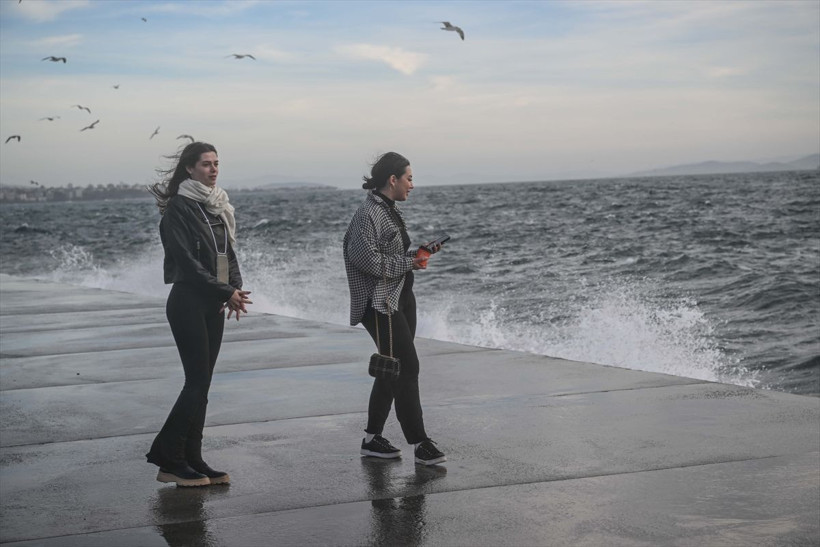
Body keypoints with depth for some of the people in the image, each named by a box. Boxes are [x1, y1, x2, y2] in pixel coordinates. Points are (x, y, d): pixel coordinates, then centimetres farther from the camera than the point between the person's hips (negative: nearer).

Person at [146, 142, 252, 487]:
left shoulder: (217, 205, 13)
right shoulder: (178, 208, -11)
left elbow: (228, 253, 15)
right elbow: (187, 261, -16)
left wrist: (235, 288, -2)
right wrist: (225, 292, -16)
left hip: (214, 304, 8)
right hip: (188, 302, -8)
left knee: (201, 383, 8)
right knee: (197, 382, -9)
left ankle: (191, 460, 12)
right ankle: (167, 458, -1)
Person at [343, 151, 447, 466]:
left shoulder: (390, 211, 15)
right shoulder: (369, 214, -16)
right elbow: (365, 257, -26)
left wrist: (416, 254, 5)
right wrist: (408, 263, -17)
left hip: (401, 299, 10)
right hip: (380, 303, -10)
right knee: (407, 369, -10)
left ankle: (372, 438, 21)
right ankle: (420, 443, -4)